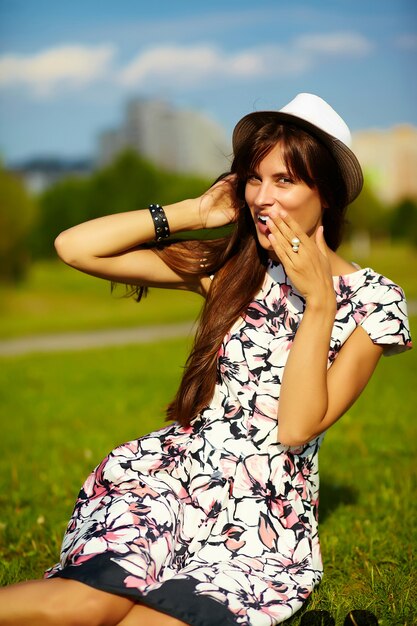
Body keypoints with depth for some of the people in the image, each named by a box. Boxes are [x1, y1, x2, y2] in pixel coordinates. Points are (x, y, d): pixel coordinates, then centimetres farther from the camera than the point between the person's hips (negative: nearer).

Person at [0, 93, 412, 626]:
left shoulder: (374, 301, -4)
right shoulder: (229, 265, 5)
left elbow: (297, 428, -14)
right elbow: (74, 246, -3)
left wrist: (318, 301, -18)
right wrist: (194, 212, -5)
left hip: (264, 524, -1)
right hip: (166, 474, 2)